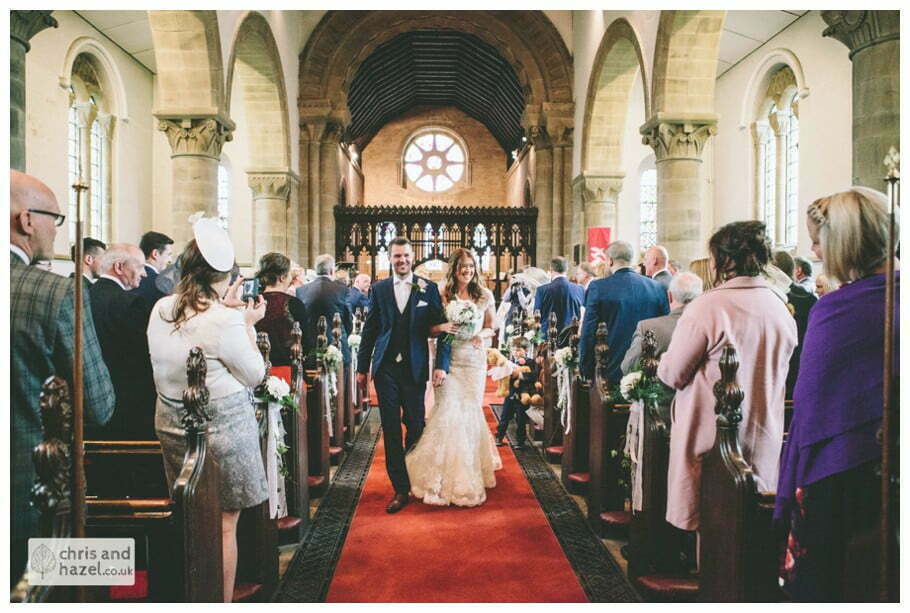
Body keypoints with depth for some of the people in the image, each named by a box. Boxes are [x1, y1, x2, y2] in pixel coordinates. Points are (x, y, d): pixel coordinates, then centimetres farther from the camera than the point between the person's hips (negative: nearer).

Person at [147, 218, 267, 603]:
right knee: (224, 525, 8)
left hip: (172, 426, 7)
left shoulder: (161, 309, -2)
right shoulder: (225, 321, -23)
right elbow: (254, 375, -11)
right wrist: (248, 324, -4)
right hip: (223, 429, -7)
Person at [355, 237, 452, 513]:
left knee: (415, 425, 10)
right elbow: (369, 330, 8)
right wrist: (362, 368, 7)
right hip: (385, 367, 1)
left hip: (415, 368, -1)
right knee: (391, 428, 1)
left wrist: (442, 365, -11)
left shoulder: (428, 289, 1)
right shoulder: (379, 289, 6)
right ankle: (400, 488, 9)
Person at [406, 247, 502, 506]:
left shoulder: (485, 295, 5)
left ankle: (469, 473, 25)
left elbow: (490, 328, 12)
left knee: (470, 412, 6)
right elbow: (428, 329, 4)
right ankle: (447, 476, 9)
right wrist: (441, 327, -17)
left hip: (475, 360, 1)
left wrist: (482, 335, -9)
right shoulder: (442, 296, 0)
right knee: (447, 412, -6)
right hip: (449, 360, -1)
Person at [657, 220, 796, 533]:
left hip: (711, 440, -6)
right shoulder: (782, 310, 3)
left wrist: (665, 358, 8)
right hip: (764, 444, 6)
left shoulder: (708, 307, -17)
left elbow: (672, 374, -13)